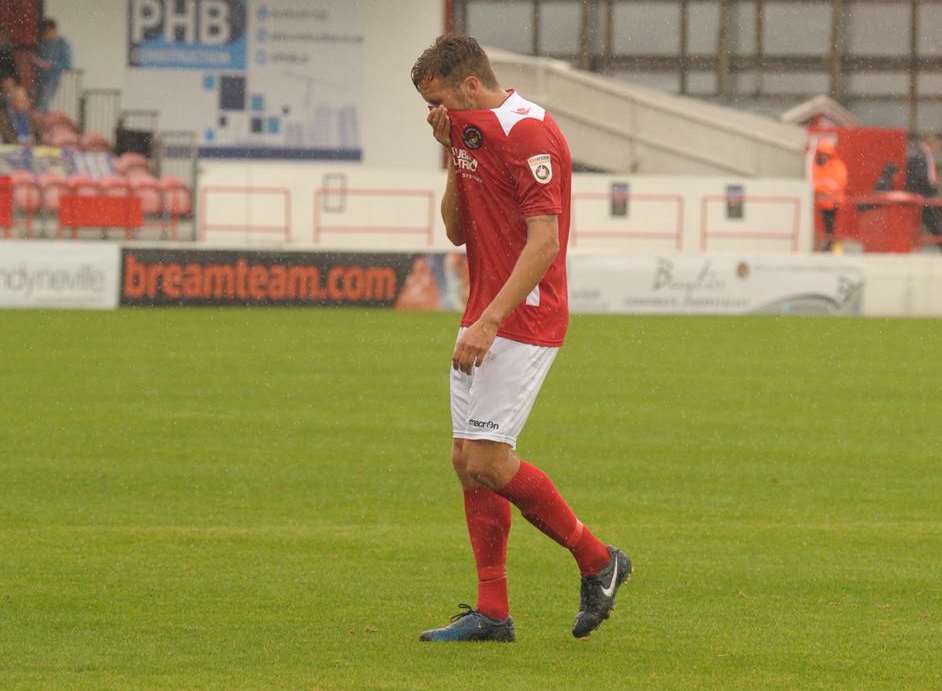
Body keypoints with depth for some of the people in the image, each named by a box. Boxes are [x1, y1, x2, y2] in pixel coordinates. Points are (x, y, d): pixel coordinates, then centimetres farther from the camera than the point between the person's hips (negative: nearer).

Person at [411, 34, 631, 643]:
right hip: (485, 320, 10)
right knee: (468, 460, 6)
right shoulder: (473, 132, 14)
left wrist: (488, 323, -27)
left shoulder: (528, 132, -17)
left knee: (489, 462, -12)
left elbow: (544, 243, -23)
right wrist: (453, 155, 3)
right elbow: (457, 231, 17)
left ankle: (597, 561, 4)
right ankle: (492, 614, 9)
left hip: (523, 320, -10)